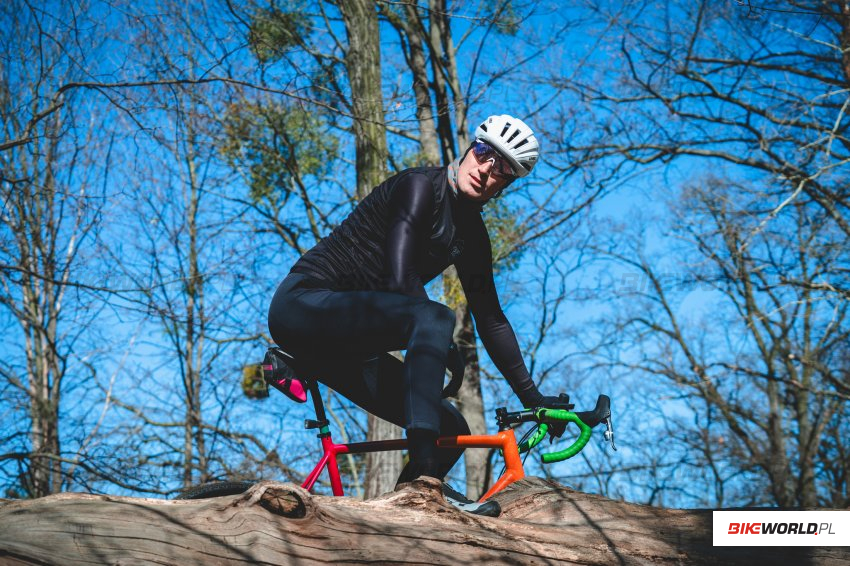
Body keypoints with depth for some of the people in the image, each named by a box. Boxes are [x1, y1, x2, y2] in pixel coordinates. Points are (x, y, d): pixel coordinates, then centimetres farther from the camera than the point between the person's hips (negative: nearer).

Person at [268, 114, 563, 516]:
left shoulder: (472, 235, 10)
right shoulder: (421, 187, -14)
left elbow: (490, 320, 15)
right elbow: (399, 281, -25)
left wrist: (532, 397, 13)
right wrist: (440, 353, -22)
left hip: (345, 344, 9)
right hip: (305, 304, -9)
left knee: (450, 431, -1)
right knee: (434, 319, -33)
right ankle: (423, 479, -39)